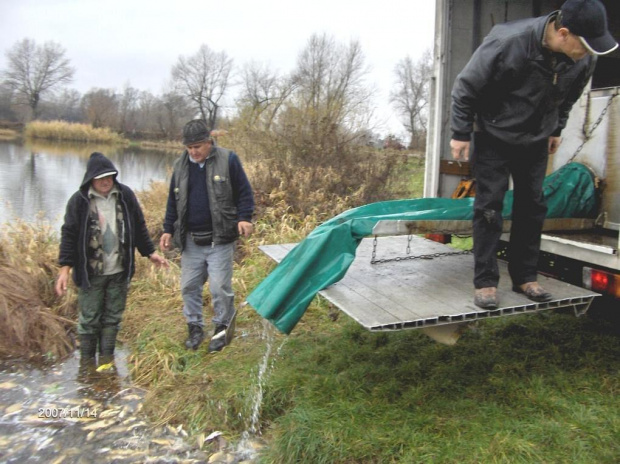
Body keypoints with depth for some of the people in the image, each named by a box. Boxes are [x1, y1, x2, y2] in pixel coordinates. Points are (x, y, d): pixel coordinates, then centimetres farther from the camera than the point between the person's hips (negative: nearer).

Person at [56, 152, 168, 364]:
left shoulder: (125, 195, 1)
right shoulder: (79, 200, -7)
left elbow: (139, 227, 10)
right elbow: (69, 235, -6)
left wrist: (150, 252, 11)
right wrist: (65, 268, -11)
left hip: (119, 272, 3)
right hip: (90, 274, -2)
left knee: (113, 318, 12)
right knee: (89, 319, 6)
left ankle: (106, 360, 25)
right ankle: (86, 363, 21)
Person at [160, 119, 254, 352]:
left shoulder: (228, 159, -6)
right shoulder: (180, 165, 8)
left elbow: (244, 192, -2)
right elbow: (173, 201, 15)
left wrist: (244, 218, -14)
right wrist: (168, 230, 12)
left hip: (220, 239, -4)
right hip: (190, 241, 5)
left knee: (220, 287, -1)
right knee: (189, 286, 10)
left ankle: (222, 328, 19)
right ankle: (195, 327, 28)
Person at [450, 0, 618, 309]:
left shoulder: (584, 59, -14)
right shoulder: (508, 42, -29)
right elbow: (466, 87, -18)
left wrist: (556, 130, 14)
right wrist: (461, 133, -14)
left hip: (536, 141, 5)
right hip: (494, 136, -5)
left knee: (532, 207, 7)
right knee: (489, 206, -6)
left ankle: (524, 278, 18)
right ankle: (485, 281, 2)